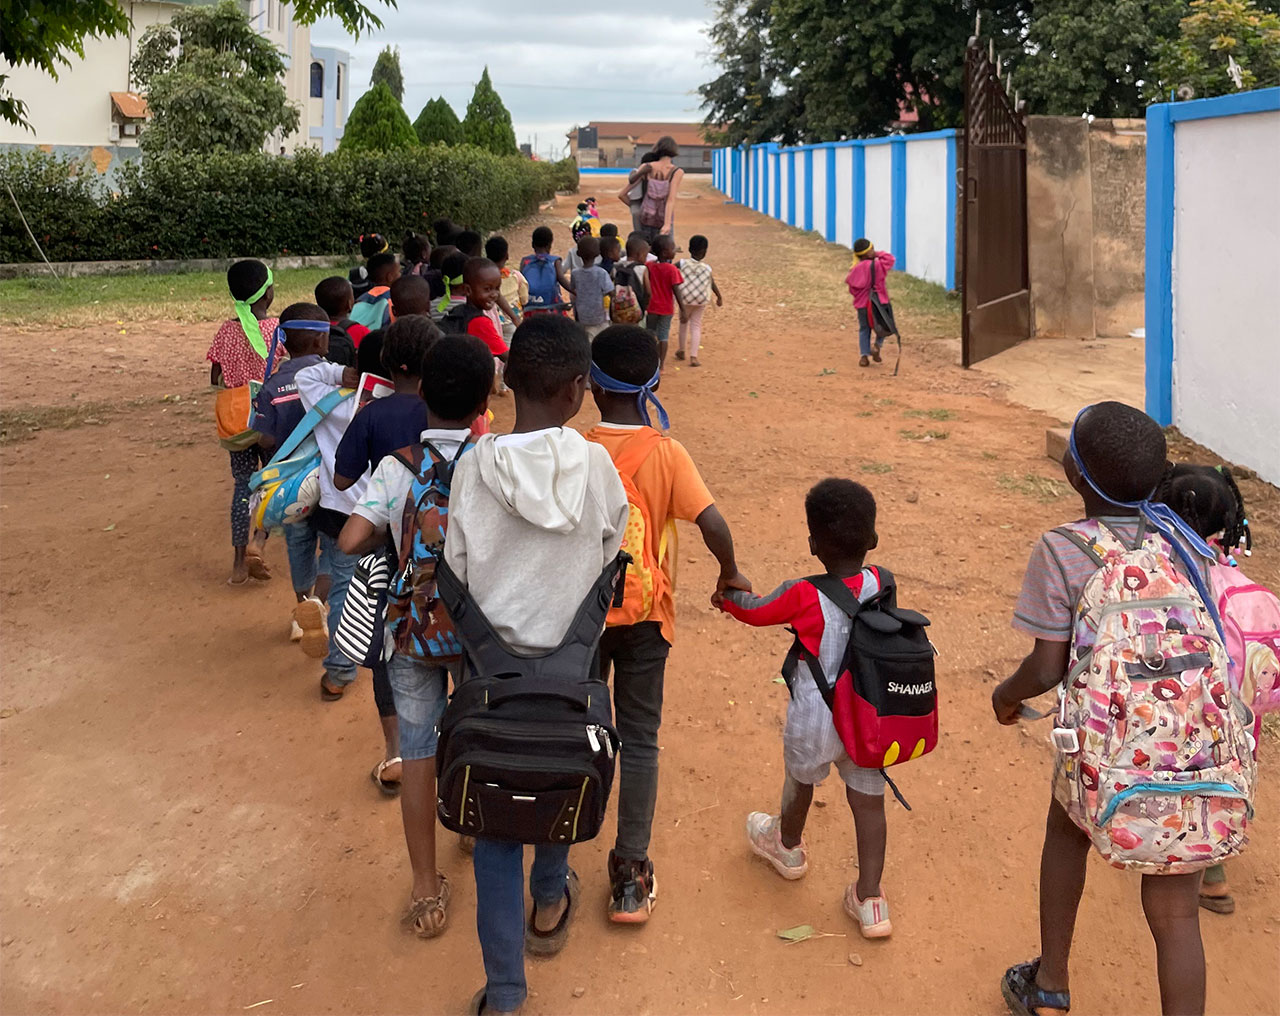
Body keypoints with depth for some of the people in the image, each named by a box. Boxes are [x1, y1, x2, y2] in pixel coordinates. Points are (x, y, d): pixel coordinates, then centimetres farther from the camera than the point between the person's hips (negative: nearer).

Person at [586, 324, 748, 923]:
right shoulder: (666, 455, -14)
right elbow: (713, 525, -22)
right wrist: (730, 574, -3)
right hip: (646, 615, -1)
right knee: (638, 740, 9)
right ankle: (631, 876, 11)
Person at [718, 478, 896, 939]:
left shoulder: (802, 595, -21)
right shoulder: (879, 583, -10)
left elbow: (753, 611, -3)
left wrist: (728, 594, 15)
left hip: (816, 723, -2)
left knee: (801, 779, 25)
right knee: (868, 800, 13)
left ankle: (788, 845, 52)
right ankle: (870, 901, 20)